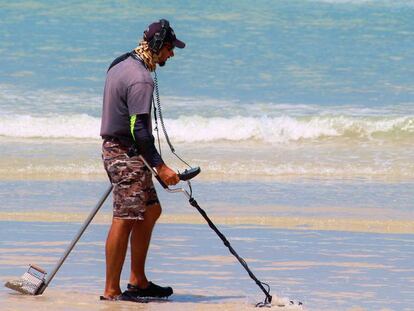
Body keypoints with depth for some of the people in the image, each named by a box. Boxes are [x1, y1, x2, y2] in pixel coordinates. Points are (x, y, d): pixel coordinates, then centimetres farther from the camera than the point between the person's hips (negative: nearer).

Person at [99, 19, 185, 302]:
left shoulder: (121, 64, 12)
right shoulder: (140, 80, -20)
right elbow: (140, 130, -24)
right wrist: (160, 167, -21)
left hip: (115, 148, 11)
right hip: (127, 154, -11)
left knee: (151, 210, 16)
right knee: (125, 220, -8)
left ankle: (138, 281, 20)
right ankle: (111, 291, -6)